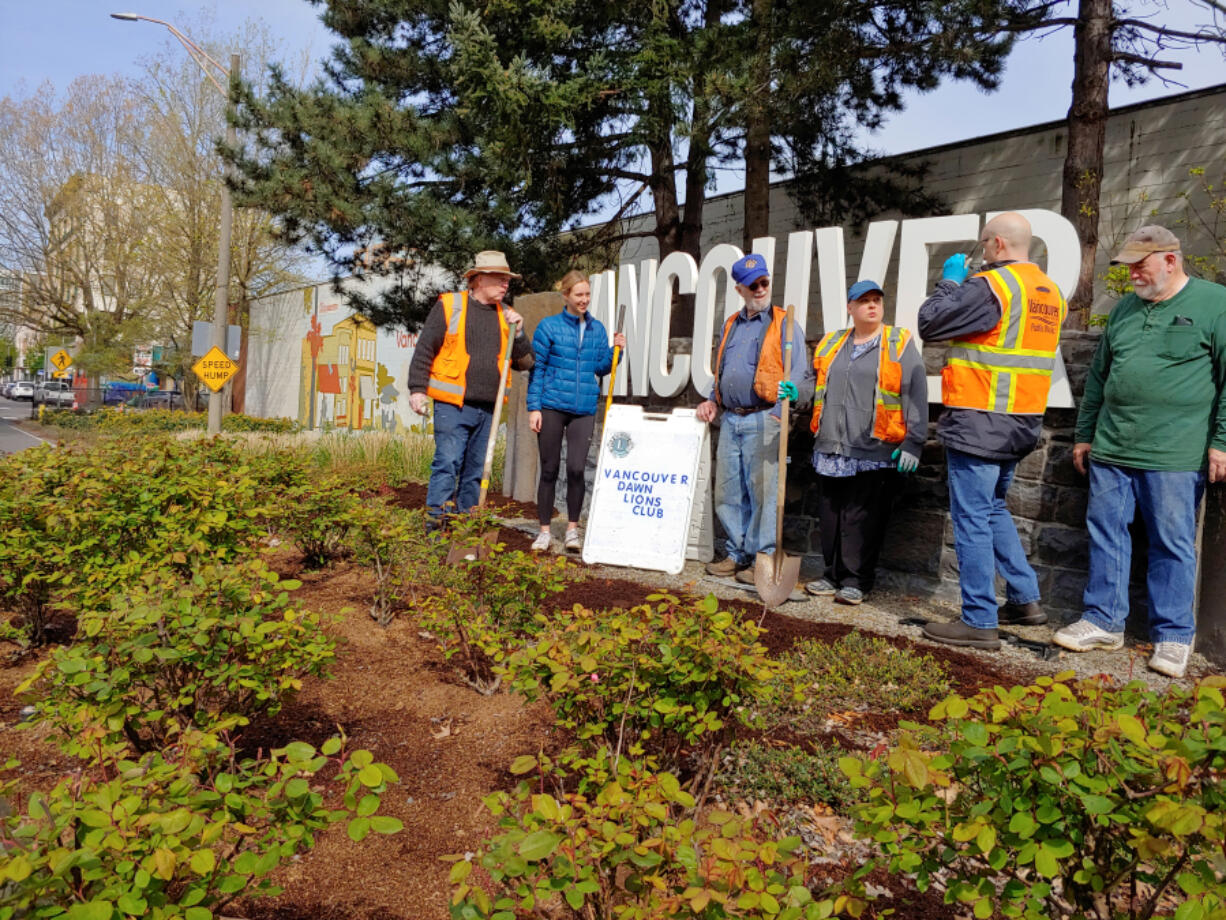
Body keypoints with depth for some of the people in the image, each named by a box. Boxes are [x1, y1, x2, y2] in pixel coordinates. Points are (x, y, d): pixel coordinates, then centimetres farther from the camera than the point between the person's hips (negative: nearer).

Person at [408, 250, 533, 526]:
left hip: (488, 409, 5)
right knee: (447, 464, -11)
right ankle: (435, 526, -8)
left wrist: (517, 333, -1)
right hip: (453, 405, -5)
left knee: (475, 471, 8)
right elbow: (424, 350, 1)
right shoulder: (449, 305, 2)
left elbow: (525, 362, 14)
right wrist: (417, 389, -7)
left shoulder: (506, 316, 15)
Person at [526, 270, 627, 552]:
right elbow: (537, 368, 0)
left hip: (584, 409, 2)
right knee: (549, 470, 4)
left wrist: (615, 351, -3)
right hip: (552, 406, -2)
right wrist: (534, 407, -5)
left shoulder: (597, 329, 11)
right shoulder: (549, 326, 0)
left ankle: (572, 530, 9)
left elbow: (600, 368, 15)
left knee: (576, 469, -7)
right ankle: (544, 531, 14)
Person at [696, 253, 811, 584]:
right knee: (728, 492, 9)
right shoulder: (731, 325, 19)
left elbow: (800, 372, -3)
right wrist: (711, 400, 15)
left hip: (763, 419, -6)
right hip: (729, 419, 6)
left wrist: (792, 390, -22)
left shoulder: (784, 324, 1)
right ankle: (736, 554, 21)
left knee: (762, 491, -5)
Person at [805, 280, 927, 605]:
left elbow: (915, 394, -3)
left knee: (862, 518, -3)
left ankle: (856, 581, 8)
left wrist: (912, 443, -10)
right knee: (831, 515, 9)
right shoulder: (831, 344, 16)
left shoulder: (900, 344, 3)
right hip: (832, 450, 5)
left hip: (875, 452, -5)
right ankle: (834, 575, 21)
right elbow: (814, 384, 26)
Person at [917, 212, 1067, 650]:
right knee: (994, 508, 22)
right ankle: (1025, 599, 26)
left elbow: (929, 323, -13)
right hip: (1020, 424, 9)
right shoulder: (1050, 292, 13)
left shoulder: (991, 285, -15)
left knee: (972, 518, -3)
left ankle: (979, 621, 2)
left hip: (978, 424, -9)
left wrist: (949, 280, 3)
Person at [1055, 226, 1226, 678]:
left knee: (1172, 545, 3)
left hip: (1174, 455, -5)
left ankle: (1173, 636, 15)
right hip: (1111, 450, 6)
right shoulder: (1125, 308, 14)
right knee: (1105, 534, 9)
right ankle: (1104, 621, 21)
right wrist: (1084, 434, 18)